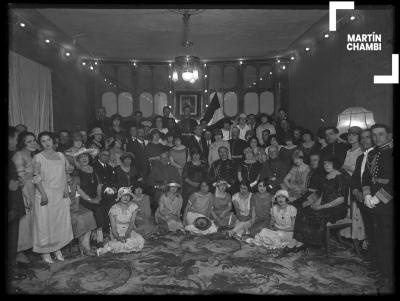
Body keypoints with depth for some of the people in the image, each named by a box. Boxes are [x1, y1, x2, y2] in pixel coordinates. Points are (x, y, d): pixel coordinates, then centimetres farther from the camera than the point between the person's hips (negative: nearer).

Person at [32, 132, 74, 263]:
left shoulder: (60, 155, 10)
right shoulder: (38, 157, -2)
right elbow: (36, 178, -9)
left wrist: (66, 188, 1)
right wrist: (43, 193, -18)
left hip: (61, 194, 4)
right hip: (45, 193, -4)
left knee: (61, 221, 7)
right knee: (45, 222, 1)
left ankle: (57, 248, 20)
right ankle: (45, 251, 13)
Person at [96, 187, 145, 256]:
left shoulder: (133, 206, -4)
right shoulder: (114, 208, -10)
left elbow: (132, 222, -9)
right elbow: (113, 226, -12)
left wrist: (127, 234, -25)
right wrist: (117, 237, -29)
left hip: (130, 231, 4)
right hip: (118, 232, -4)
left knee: (140, 240, -24)